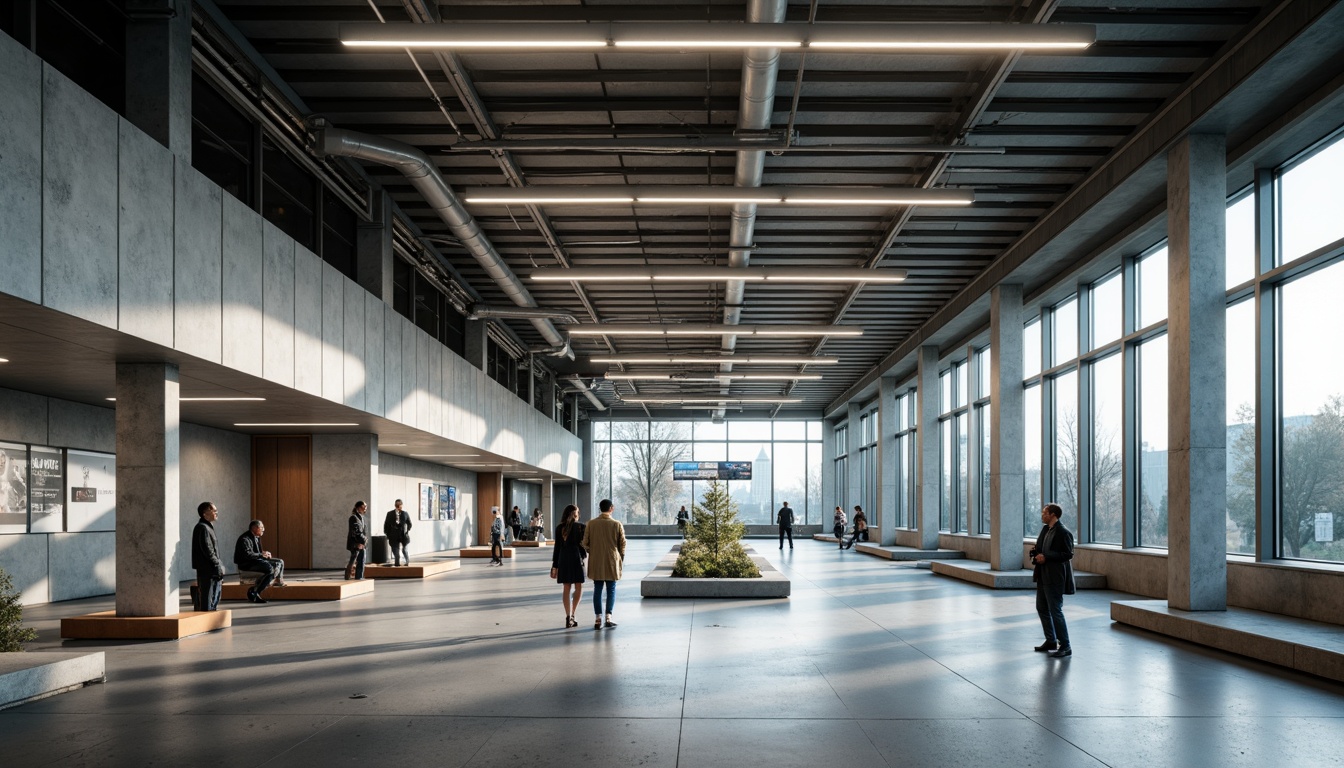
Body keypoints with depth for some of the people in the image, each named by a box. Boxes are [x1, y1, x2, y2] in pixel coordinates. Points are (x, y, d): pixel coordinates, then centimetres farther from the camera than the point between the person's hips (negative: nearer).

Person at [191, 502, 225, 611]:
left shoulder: (208, 527, 18)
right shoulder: (202, 528, -14)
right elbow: (208, 551, -19)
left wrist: (219, 567, 17)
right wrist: (218, 566, -16)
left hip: (213, 572, 10)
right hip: (207, 571, -10)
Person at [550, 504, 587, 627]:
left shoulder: (559, 528, 6)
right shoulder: (581, 527, -4)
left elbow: (557, 547, 7)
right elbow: (584, 543, -4)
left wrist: (554, 566, 10)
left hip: (563, 559, 4)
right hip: (576, 557, -4)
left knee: (566, 588, 6)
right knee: (578, 587, 6)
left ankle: (568, 617, 4)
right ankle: (572, 614, -3)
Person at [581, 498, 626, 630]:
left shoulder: (591, 524, -2)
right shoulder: (617, 524, -7)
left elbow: (585, 543, 1)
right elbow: (622, 544, -2)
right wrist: (621, 558, 13)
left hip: (596, 562, 2)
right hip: (612, 561, -2)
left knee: (597, 590, 7)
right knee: (611, 590, 6)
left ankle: (598, 619, 5)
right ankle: (608, 618, 0)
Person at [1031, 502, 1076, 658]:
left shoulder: (1063, 532, -15)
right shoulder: (1045, 530, 12)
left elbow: (1068, 554, -20)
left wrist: (1046, 557, -23)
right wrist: (1036, 551, 1)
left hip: (1055, 578, -10)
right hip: (1043, 576, 10)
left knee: (1055, 610, -7)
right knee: (1042, 608, 16)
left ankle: (1065, 646, 1)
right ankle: (1051, 641, 28)